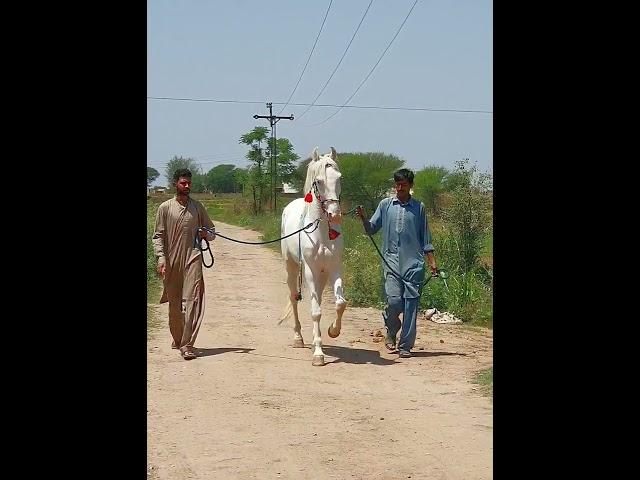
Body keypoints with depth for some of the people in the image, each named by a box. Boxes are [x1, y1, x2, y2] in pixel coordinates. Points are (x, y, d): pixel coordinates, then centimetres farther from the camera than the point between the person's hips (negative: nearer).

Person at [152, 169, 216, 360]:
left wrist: (206, 234, -7)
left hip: (192, 259, 0)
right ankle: (177, 338, 32)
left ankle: (187, 345, -14)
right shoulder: (165, 208, 3)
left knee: (191, 301, -11)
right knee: (174, 303, 11)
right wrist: (161, 258, -10)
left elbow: (212, 230, 16)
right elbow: (158, 236, 2)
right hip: (171, 262, 0)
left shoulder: (197, 207, 7)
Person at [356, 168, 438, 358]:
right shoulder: (385, 205, 7)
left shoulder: (419, 207, 7)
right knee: (394, 301, -11)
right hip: (392, 260, 0)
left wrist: (432, 262, 7)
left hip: (414, 262, 0)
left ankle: (405, 345, 8)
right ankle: (391, 332, 19)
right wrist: (363, 218, -13)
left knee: (411, 303, -1)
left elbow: (425, 238, 11)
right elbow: (371, 229, 7)